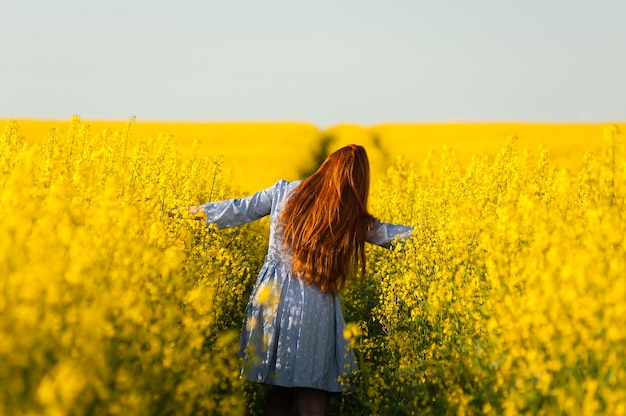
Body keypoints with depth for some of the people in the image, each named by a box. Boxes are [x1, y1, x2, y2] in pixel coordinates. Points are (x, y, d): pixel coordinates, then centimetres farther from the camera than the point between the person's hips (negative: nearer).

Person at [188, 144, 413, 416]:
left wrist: (193, 211, 18)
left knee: (275, 391, 11)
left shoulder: (284, 191, 0)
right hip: (313, 307, -3)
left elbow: (240, 210, 7)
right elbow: (388, 234, 6)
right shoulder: (353, 220, -5)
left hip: (272, 298, 3)